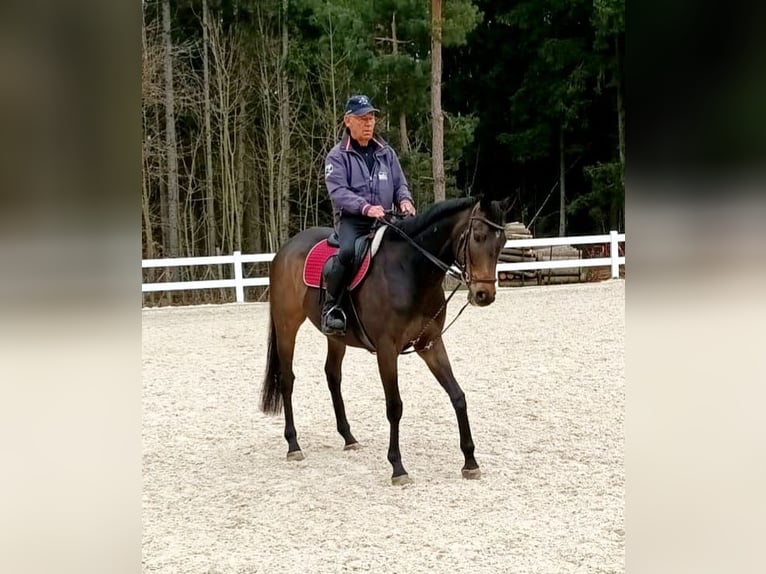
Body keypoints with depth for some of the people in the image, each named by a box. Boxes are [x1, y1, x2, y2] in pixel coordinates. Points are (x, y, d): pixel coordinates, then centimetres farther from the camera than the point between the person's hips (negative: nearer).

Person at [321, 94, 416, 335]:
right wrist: (365, 207, -27)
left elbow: (400, 184, 19)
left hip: (384, 219, 5)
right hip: (351, 219, -5)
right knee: (347, 251, -35)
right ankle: (330, 307, -21)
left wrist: (405, 200, -6)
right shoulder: (338, 156, 2)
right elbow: (338, 191, -11)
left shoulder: (386, 153, 16)